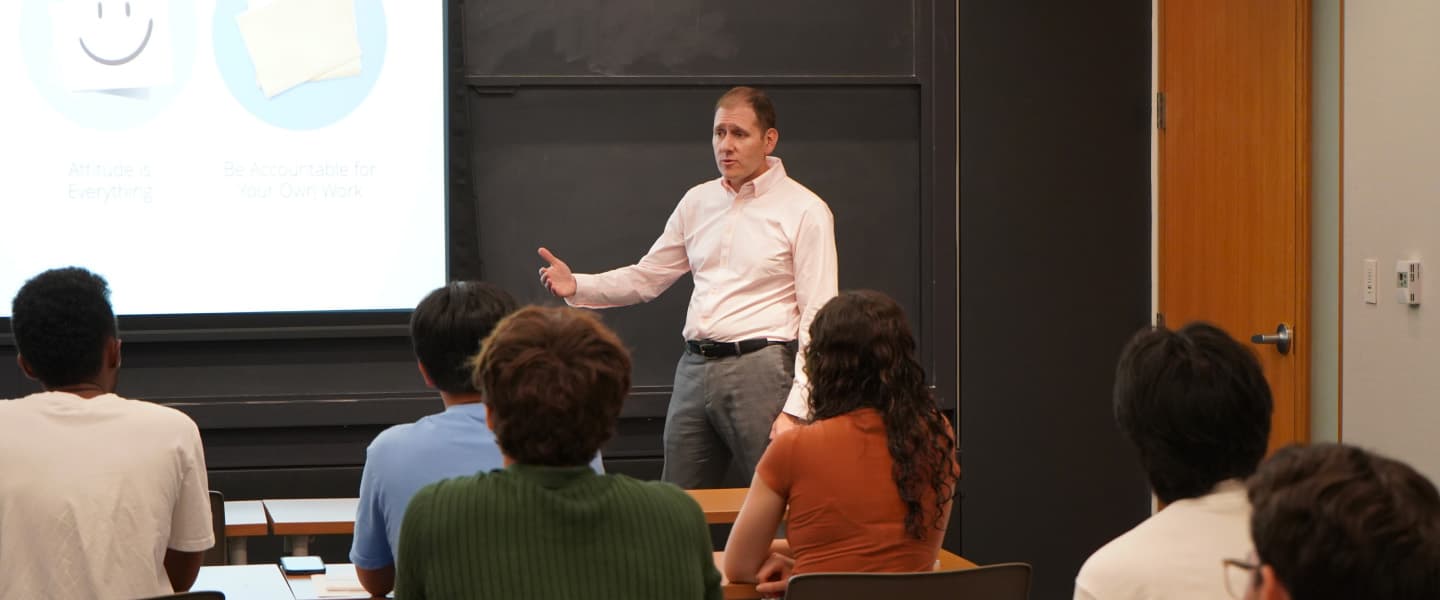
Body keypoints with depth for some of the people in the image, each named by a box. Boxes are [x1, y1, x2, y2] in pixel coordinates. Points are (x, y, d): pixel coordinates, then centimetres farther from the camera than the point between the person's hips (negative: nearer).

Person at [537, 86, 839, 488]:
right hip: (694, 370, 5)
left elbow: (817, 317, -7)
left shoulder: (804, 211, -3)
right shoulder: (698, 202, 14)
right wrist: (576, 287, 1)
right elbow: (646, 278, 19)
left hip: (760, 370, -5)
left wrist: (795, 410, -14)